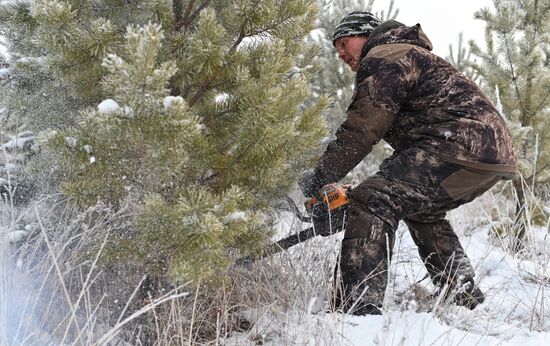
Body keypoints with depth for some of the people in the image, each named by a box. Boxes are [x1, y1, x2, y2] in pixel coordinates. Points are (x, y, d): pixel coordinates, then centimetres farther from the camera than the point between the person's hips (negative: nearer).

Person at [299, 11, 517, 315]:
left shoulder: (382, 59, 0)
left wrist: (320, 177, 2)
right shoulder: (407, 55, 32)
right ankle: (466, 301, 32)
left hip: (463, 144, -11)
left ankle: (357, 310, -27)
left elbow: (360, 132, -7)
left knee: (371, 203, -16)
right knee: (422, 210, 31)